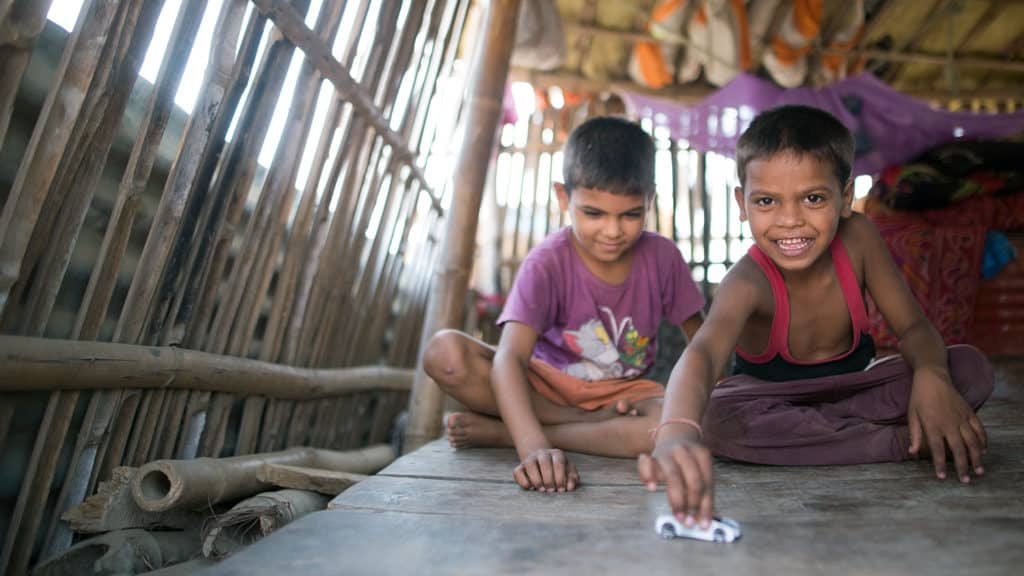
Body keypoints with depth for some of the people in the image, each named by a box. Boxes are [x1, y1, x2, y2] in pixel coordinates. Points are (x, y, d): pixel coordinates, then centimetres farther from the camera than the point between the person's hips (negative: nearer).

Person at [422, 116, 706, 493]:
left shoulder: (662, 257, -10)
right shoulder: (547, 263, -20)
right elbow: (509, 356, -33)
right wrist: (533, 447, -48)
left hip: (622, 391, 2)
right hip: (546, 384, -1)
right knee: (444, 352, -27)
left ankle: (498, 432, -21)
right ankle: (601, 425, -19)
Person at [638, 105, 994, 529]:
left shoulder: (857, 237, -18)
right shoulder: (750, 281, -32)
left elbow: (912, 327, -10)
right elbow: (703, 351, -52)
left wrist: (931, 376, -35)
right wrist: (678, 433, -73)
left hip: (852, 386, 4)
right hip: (771, 397, -3)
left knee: (971, 367, -17)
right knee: (715, 418, -37)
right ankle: (909, 442, -26)